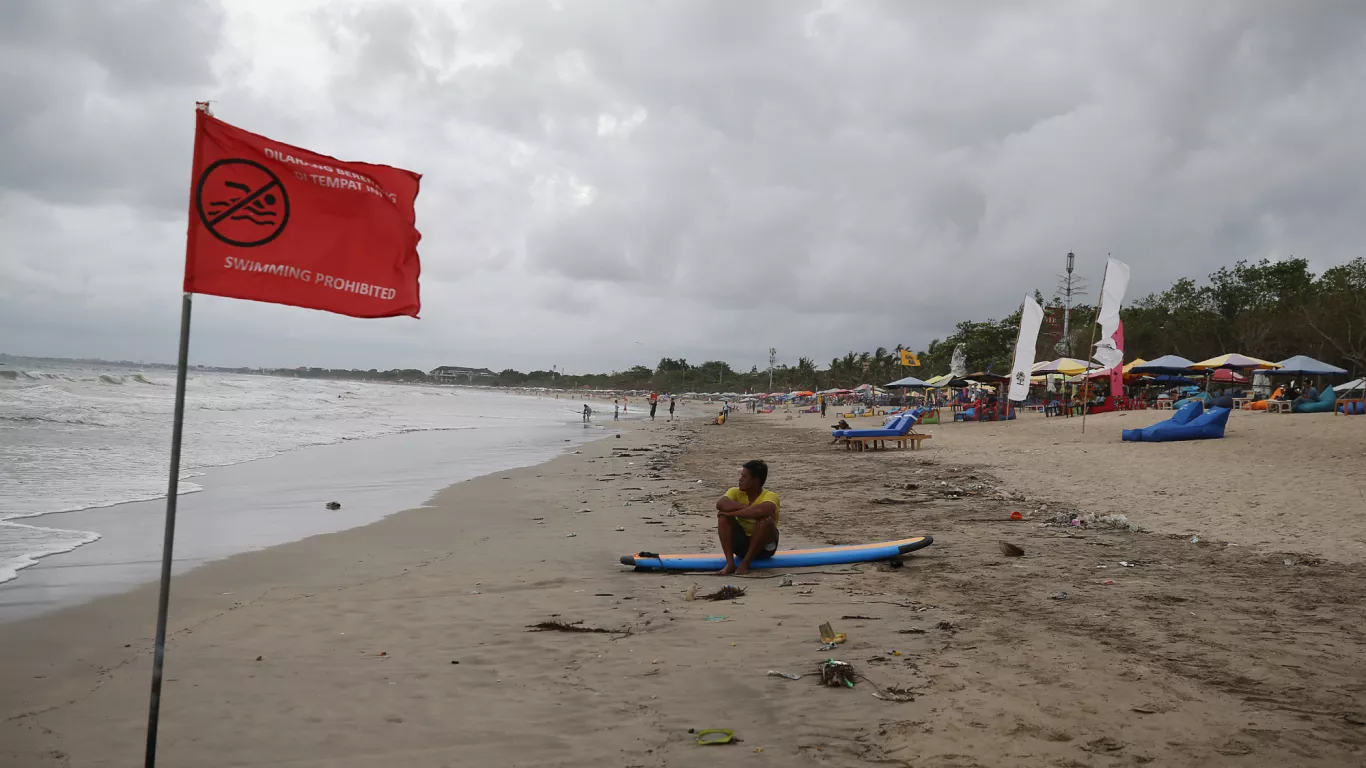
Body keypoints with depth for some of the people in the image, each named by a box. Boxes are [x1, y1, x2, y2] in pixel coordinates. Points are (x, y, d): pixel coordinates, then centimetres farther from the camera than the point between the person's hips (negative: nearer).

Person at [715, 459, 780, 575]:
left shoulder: (770, 496, -18)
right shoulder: (736, 492, -5)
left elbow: (761, 510, -43)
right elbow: (720, 504, -27)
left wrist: (732, 512, -33)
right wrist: (747, 508, -35)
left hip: (764, 547, -4)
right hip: (741, 544, 4)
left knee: (765, 520, -33)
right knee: (723, 515, -19)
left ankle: (746, 563, -21)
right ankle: (730, 563, -23)